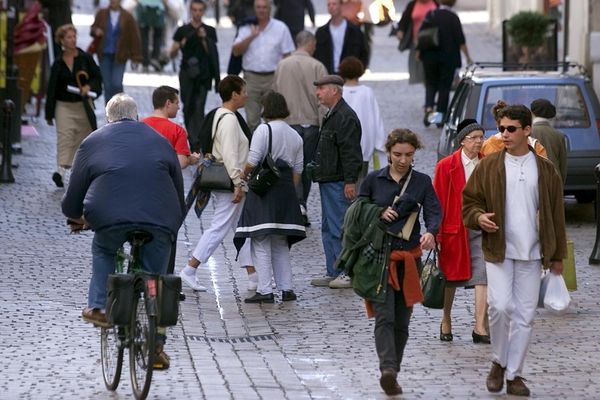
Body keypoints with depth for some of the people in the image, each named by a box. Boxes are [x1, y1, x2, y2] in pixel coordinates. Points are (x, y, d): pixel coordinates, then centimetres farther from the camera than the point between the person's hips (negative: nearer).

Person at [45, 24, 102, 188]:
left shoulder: (85, 58, 1)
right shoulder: (58, 64, 1)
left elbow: (98, 77, 5)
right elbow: (52, 88, 3)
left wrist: (89, 86, -18)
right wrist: (49, 114, 3)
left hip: (83, 105, 1)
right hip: (64, 105, -1)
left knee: (83, 137, 9)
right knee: (64, 136, -15)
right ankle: (61, 170, -26)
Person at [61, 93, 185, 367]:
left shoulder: (93, 142, 20)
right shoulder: (159, 141, 26)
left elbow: (74, 193, 21)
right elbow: (179, 191, 27)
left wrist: (76, 218, 41)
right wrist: (173, 224, 39)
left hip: (110, 216, -1)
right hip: (159, 219, 1)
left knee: (103, 250, 31)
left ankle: (98, 307, 21)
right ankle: (156, 344, 10)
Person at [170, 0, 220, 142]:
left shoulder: (210, 31, 7)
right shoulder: (182, 30, 7)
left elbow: (211, 53, 1)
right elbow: (172, 54, 7)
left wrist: (204, 39, -12)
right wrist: (180, 45, -12)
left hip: (203, 73, -1)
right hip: (187, 72, 1)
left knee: (199, 107, -11)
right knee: (188, 106, 3)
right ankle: (189, 134, 20)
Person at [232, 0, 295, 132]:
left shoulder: (280, 28, 4)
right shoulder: (246, 28, 9)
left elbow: (287, 55, 3)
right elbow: (236, 51, 0)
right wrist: (251, 36, -10)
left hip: (273, 77, -1)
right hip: (251, 77, 1)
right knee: (252, 120, 2)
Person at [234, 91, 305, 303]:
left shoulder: (264, 130, -10)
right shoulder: (295, 136, 11)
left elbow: (252, 161, -14)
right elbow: (297, 170, 12)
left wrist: (244, 173, 5)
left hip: (263, 190, -6)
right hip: (286, 192, 6)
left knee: (261, 243, -3)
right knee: (281, 244, 16)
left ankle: (265, 291, -6)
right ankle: (286, 288, 13)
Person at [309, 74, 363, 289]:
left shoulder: (345, 117, -15)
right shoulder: (331, 116, 18)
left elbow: (350, 152, -21)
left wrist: (350, 181, -24)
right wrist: (317, 170, 23)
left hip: (338, 183, -11)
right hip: (328, 181, 11)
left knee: (339, 229, -9)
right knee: (328, 229, 13)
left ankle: (349, 273, -5)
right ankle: (333, 273, 18)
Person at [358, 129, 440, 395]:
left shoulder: (422, 182, 6)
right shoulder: (373, 180, 4)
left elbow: (434, 211, -5)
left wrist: (431, 232, -25)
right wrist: (379, 214, -12)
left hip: (409, 258, 2)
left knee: (402, 320, 7)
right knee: (384, 316, -15)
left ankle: (393, 374, 17)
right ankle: (388, 369, -28)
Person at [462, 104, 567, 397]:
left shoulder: (545, 170, 6)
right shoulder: (488, 166, 3)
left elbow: (556, 214, 11)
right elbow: (469, 201, 8)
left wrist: (557, 255, 10)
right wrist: (478, 217, -15)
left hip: (531, 254, 1)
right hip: (498, 251, -1)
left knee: (524, 315, 2)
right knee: (500, 306, -15)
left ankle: (514, 375, 12)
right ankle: (499, 362, 8)